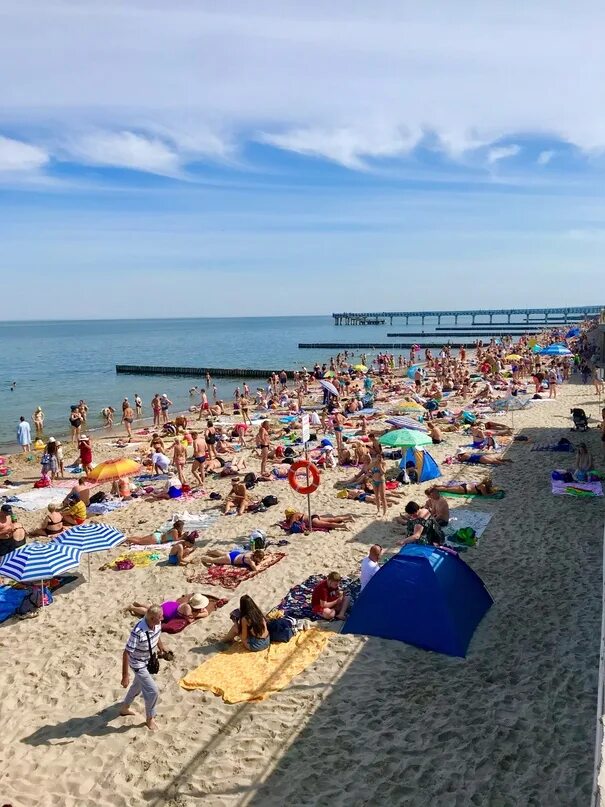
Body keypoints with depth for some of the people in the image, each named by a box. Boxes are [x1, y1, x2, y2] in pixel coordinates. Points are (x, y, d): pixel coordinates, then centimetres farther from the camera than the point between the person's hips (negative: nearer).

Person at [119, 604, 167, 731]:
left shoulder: (157, 624, -18)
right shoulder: (138, 632, -39)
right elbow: (126, 653, -30)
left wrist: (161, 649, 24)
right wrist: (125, 675, -24)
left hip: (149, 661, 7)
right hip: (138, 664, -7)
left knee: (138, 686, 28)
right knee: (153, 691, -2)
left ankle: (124, 708, 52)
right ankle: (149, 718, 24)